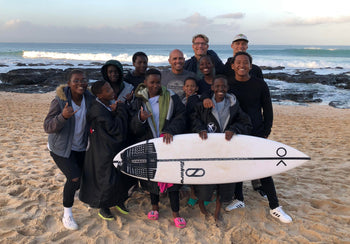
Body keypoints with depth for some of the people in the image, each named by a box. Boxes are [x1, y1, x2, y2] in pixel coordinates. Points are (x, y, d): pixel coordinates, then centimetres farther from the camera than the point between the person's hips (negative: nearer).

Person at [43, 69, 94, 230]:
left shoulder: (90, 99, -8)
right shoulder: (59, 101, -21)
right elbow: (48, 127, -22)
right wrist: (63, 116, -42)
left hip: (81, 147, 5)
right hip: (61, 148, -5)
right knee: (74, 178, -20)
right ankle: (67, 214, 1)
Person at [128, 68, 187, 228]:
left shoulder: (170, 97, 0)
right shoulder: (138, 101, 1)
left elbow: (181, 116, -7)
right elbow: (132, 128, -3)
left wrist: (170, 130, -23)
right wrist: (140, 118, -25)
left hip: (169, 144, -1)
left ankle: (175, 213, 15)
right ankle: (155, 206, 35)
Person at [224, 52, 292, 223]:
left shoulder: (260, 85, 0)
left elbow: (267, 110, 4)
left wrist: (266, 132, 0)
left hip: (256, 135, -1)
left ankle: (275, 208, 12)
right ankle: (239, 199, 29)